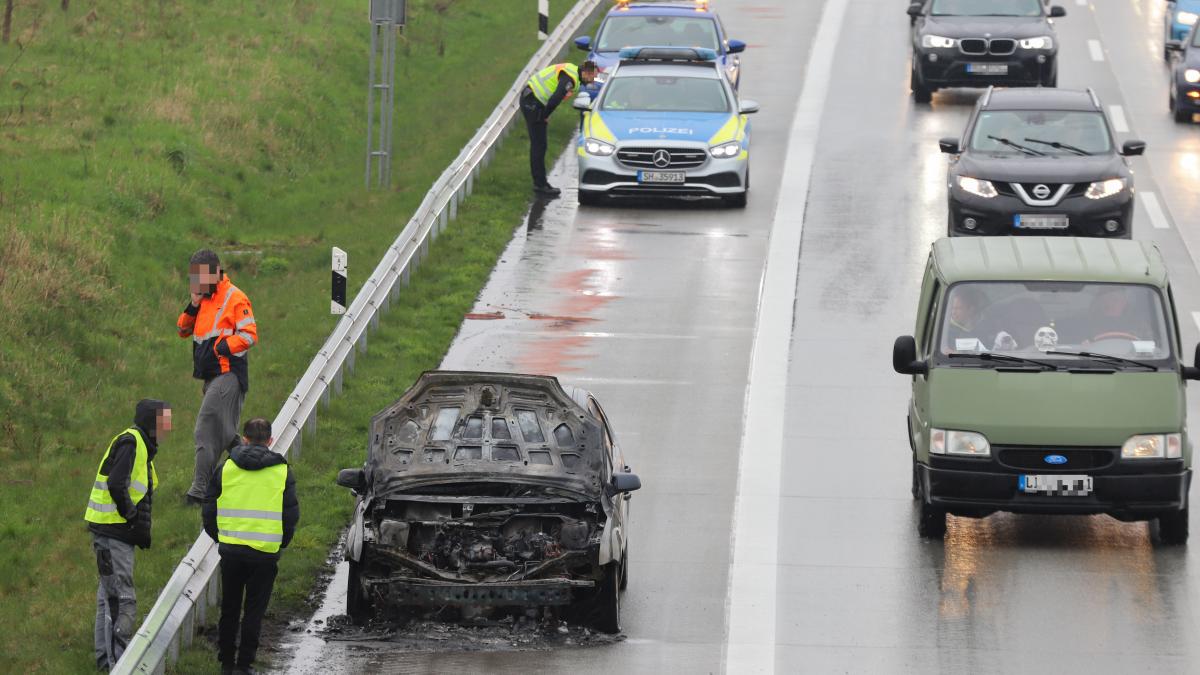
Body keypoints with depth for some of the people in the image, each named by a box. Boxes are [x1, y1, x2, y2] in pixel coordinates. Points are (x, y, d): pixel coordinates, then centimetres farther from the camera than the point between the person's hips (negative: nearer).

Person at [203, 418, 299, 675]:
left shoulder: (226, 468, 2)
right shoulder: (281, 471, -1)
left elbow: (209, 510, 4)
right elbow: (292, 514, 0)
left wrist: (218, 537, 18)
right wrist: (281, 543, 14)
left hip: (231, 549, 1)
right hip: (265, 553, -1)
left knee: (229, 608, 14)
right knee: (254, 610, 6)